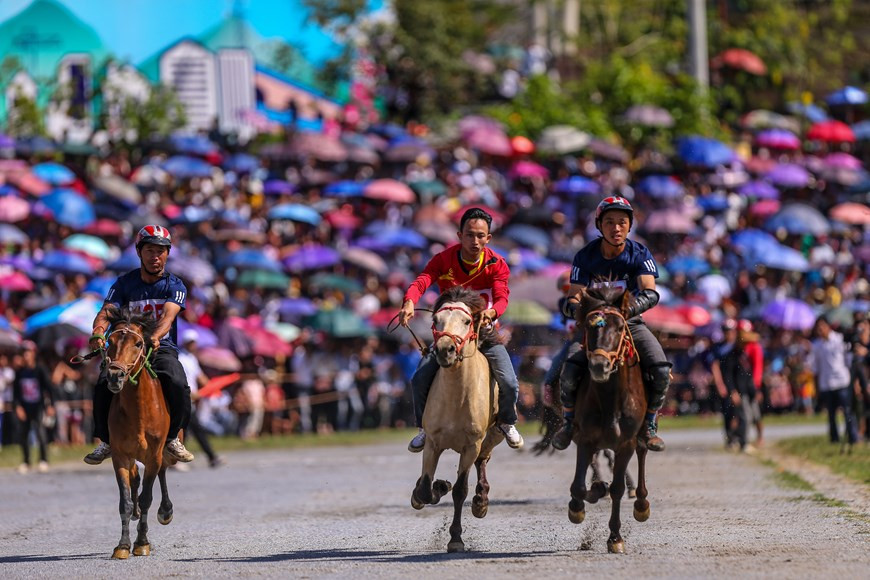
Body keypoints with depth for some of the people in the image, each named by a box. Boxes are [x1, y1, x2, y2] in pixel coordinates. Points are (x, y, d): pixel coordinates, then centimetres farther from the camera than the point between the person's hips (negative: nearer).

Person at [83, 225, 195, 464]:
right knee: (104, 385, -27)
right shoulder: (125, 282, 7)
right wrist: (98, 333, -32)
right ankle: (106, 440, -4)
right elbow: (106, 311, -8)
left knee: (178, 385, -31)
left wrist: (155, 337, -39)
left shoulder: (175, 286, 3)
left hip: (162, 348, -1)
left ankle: (172, 437, -5)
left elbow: (168, 315, -17)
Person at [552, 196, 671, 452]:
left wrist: (632, 306, -45)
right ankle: (569, 422, 0)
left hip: (630, 322, 1)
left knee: (661, 371, -23)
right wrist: (573, 306, -36)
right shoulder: (586, 256, -8)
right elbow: (574, 297, -10)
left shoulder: (639, 254, -9)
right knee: (570, 371, -27)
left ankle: (648, 425, 0)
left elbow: (650, 292, -23)